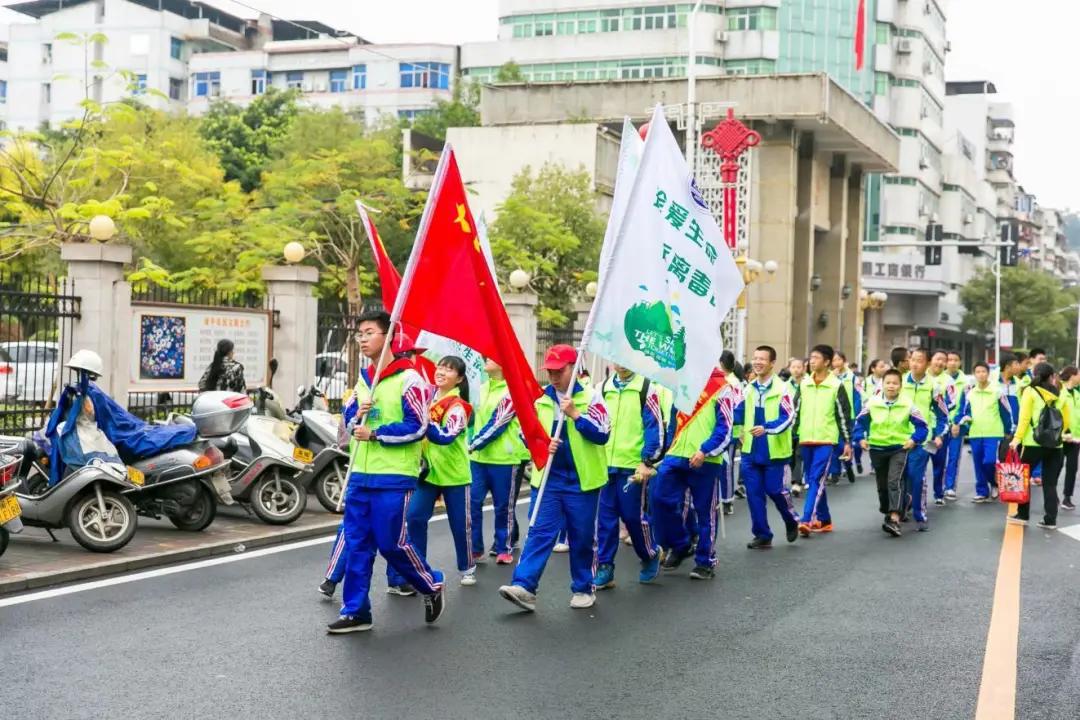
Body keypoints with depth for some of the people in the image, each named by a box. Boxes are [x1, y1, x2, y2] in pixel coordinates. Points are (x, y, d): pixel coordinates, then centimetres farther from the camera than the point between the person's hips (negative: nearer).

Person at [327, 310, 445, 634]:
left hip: (393, 477, -7)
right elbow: (349, 419, 20)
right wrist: (357, 418, -3)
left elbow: (417, 426, -14)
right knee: (356, 545, 6)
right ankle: (355, 611, 13)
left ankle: (432, 587, 22)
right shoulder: (363, 380, 14)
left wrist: (375, 433, -16)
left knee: (392, 544, -2)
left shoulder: (408, 379, -9)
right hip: (360, 474, 7)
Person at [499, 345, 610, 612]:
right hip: (547, 478, 2)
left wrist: (575, 414, -19)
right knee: (539, 532, -6)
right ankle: (524, 587, -13)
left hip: (582, 480, -2)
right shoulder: (540, 399, 6)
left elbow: (602, 434, -12)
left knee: (582, 537, 7)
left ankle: (583, 589, 20)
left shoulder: (591, 397, -4)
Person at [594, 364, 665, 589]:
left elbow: (655, 426, -6)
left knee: (634, 515, 1)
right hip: (604, 465, 4)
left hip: (633, 465, -4)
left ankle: (651, 556, 26)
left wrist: (648, 461, -12)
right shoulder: (603, 388, 11)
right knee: (605, 516, 5)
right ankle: (604, 568, 12)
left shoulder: (646, 387, -3)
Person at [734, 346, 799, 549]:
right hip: (751, 450, 5)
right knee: (754, 493, 4)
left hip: (774, 451, -5)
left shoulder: (782, 389, -10)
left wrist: (766, 428, -31)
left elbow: (787, 417, -17)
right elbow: (739, 414, 8)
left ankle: (792, 521, 28)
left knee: (775, 489, 1)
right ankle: (762, 535, 14)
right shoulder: (748, 389, 8)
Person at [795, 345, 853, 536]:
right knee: (812, 481, 10)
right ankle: (824, 520, 21)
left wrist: (847, 442, -3)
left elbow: (844, 415, -2)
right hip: (805, 440, 5)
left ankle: (807, 520, -20)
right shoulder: (804, 384, 9)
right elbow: (796, 412, 14)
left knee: (817, 480, -14)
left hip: (826, 440, -5)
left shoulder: (836, 386, -4)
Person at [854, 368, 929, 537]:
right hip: (877, 449, 3)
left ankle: (894, 519, -26)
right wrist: (860, 438, -8)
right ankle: (888, 512, 36)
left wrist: (914, 440, -16)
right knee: (882, 484, 14)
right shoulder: (872, 403, -4)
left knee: (895, 481, -19)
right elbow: (859, 421, 6)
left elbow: (922, 425, -2)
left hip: (899, 449, -3)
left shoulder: (907, 405, -7)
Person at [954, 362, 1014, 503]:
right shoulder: (968, 391, 7)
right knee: (979, 465, 8)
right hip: (974, 434, 4)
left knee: (989, 462, -15)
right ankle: (982, 492, 18)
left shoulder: (998, 391, -5)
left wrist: (1008, 432, 4)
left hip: (994, 434, -4)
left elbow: (1006, 412, 1)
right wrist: (958, 424, 1)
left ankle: (996, 484, 12)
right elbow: (962, 411, 15)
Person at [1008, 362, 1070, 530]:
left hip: (1034, 443, -3)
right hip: (1055, 445, 3)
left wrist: (1017, 438, -10)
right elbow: (1067, 422, 10)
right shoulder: (1059, 395, 9)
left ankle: (1023, 515, 11)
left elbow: (1024, 418, -9)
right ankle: (1050, 520, 5)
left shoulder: (1030, 391, -1)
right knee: (1050, 483, 7)